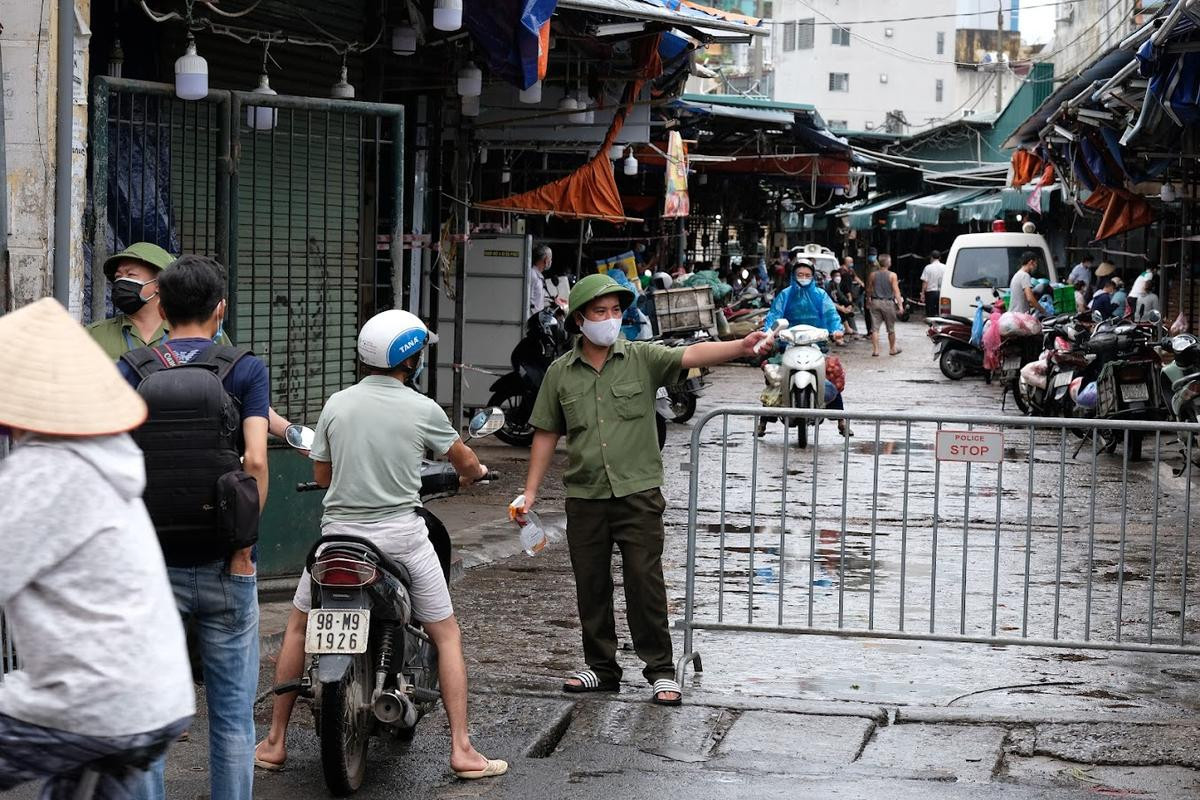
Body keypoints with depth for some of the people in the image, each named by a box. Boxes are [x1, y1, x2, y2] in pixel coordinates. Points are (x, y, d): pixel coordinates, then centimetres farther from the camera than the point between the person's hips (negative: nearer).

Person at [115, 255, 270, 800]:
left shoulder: (128, 370, 2)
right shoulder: (245, 369, -3)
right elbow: (255, 460, -13)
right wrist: (245, 544, -6)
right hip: (223, 568, -1)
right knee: (231, 710, 9)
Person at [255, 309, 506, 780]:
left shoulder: (336, 404, 1)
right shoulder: (423, 410, -5)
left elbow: (321, 475, 11)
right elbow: (466, 462, 11)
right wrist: (474, 474, 35)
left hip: (339, 532, 2)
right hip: (400, 536, -2)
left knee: (298, 626, 19)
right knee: (447, 634, 10)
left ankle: (275, 743, 19)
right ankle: (461, 750, 4)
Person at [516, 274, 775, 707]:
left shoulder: (643, 358, -1)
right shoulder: (561, 373, 6)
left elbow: (691, 355, -17)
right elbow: (546, 434, 12)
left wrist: (742, 345, -34)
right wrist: (530, 492, 9)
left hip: (637, 492, -3)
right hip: (585, 497, 3)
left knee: (645, 582, -4)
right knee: (591, 586, 9)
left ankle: (661, 671, 5)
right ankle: (601, 668, 23)